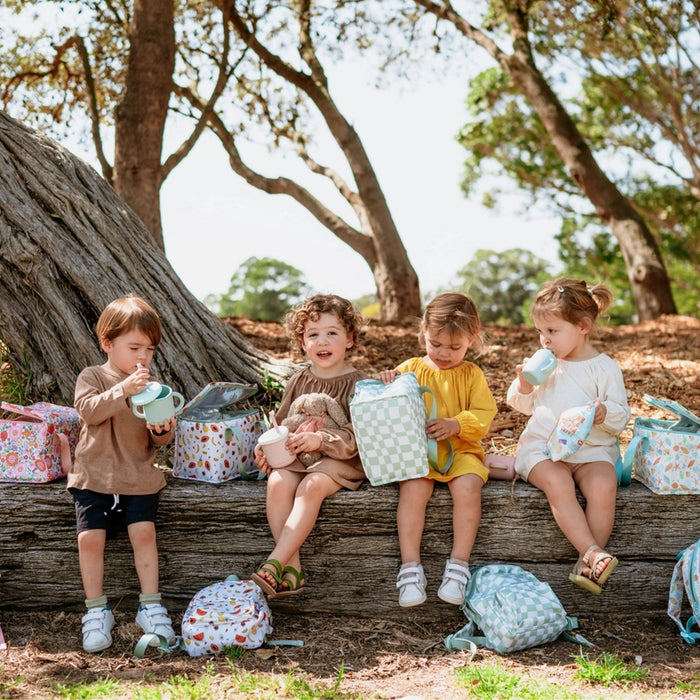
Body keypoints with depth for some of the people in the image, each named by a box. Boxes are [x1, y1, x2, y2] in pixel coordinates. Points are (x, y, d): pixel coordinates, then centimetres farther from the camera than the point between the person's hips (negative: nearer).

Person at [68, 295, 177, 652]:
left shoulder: (150, 387, 9)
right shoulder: (92, 377, 1)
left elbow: (158, 440, 8)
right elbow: (88, 409, -19)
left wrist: (163, 430, -16)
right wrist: (123, 390, -32)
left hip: (139, 477, 2)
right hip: (94, 476, -1)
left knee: (144, 532, -14)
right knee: (90, 538, -12)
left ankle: (150, 606, 0)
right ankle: (96, 611, 4)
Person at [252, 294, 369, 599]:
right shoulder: (298, 382, 12)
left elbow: (357, 436, -13)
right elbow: (281, 424, 18)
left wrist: (320, 440, -27)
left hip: (340, 459, -4)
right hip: (296, 456, 4)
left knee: (312, 487, -34)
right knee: (278, 483, -27)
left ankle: (273, 566, -35)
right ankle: (292, 571, -26)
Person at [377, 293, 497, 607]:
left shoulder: (471, 374, 10)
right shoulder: (411, 369, 12)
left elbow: (484, 415, 1)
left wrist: (456, 424, -18)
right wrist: (388, 384, -7)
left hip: (460, 450, 0)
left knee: (467, 487, -30)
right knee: (413, 488, -29)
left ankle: (459, 564, -20)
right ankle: (410, 567, -25)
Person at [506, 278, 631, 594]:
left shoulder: (605, 368, 2)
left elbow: (622, 416, 1)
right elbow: (524, 406, 23)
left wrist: (605, 413, -22)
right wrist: (524, 385, 2)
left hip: (592, 448, -1)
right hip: (543, 446, 2)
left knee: (604, 485, -33)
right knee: (558, 484, -32)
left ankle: (585, 564, -27)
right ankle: (595, 554, -36)